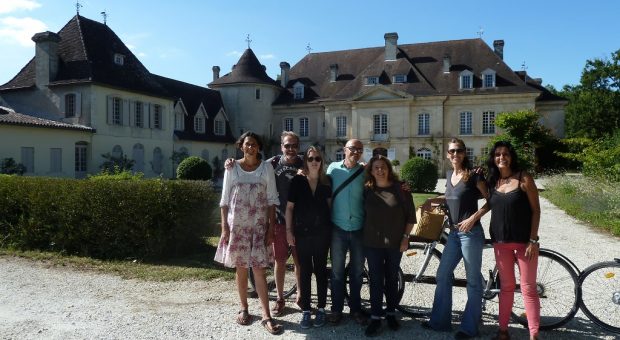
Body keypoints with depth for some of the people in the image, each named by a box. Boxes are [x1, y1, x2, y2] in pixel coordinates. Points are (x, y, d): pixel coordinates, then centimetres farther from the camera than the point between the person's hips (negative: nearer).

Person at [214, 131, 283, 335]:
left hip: (259, 225, -1)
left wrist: (271, 228, -5)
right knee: (240, 268, 8)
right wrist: (224, 228, -5)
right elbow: (225, 200, 2)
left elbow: (272, 200, 1)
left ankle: (266, 316, 2)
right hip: (237, 225, 1)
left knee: (259, 270, -3)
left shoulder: (266, 168, 1)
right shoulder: (232, 168, 2)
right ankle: (244, 309, 24)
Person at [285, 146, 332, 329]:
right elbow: (289, 207, -1)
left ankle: (321, 309, 20)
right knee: (305, 271, 5)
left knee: (321, 270, 9)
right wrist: (289, 230, -4)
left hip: (322, 232, 1)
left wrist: (330, 225, 6)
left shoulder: (326, 182, 3)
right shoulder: (297, 180, -3)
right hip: (302, 231, -1)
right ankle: (306, 311, 14)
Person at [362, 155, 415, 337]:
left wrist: (406, 237, -5)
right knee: (376, 279, 2)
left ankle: (391, 313, 27)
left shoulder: (400, 188, -3)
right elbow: (362, 213, 6)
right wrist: (363, 237, 2)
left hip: (395, 242, 0)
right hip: (373, 242, 0)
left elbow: (410, 215, 0)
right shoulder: (367, 190, 0)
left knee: (392, 278, 12)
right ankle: (375, 317, 10)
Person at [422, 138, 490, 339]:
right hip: (454, 233, 8)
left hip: (471, 232, -7)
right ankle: (440, 321, 23)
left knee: (473, 281, 3)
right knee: (443, 275, 11)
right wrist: (433, 200, 10)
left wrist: (473, 218, -18)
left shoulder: (473, 175, -9)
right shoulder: (449, 174, 10)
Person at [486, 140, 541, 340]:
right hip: (501, 242, 4)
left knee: (528, 289, 1)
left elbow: (535, 210, -7)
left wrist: (533, 240, -12)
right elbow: (490, 206, 9)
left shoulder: (523, 178, -7)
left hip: (524, 241, -4)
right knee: (506, 286, 12)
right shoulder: (493, 181, 6)